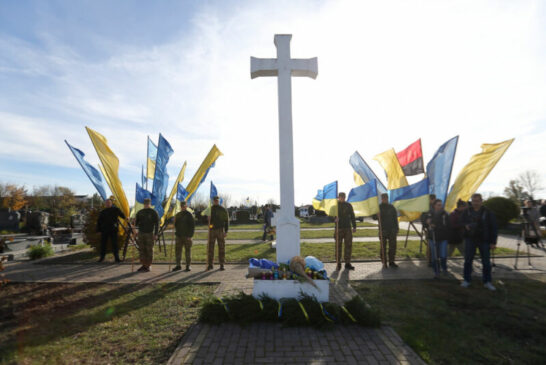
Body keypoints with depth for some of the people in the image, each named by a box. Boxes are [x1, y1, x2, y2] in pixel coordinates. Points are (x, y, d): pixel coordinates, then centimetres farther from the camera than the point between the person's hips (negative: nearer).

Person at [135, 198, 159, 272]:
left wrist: (155, 234, -13)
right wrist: (135, 223, -9)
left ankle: (148, 266, 7)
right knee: (141, 249, 7)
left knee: (149, 250, -1)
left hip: (150, 233, -4)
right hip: (141, 233, 5)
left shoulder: (154, 213, -3)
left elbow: (157, 224, -6)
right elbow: (136, 222, 16)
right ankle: (143, 265, 17)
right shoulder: (140, 212, 10)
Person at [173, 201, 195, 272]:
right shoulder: (177, 215, 11)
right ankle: (178, 265, 17)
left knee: (188, 250, 1)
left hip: (187, 236, -5)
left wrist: (190, 235, -13)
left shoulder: (189, 215, -4)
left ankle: (188, 266, 8)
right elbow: (175, 225, 20)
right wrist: (176, 232, 4)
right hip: (179, 236, 5)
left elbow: (192, 226, -7)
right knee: (178, 250, 6)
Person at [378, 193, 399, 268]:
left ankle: (391, 262, 14)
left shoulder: (391, 207, 12)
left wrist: (396, 229, 8)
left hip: (392, 230, 3)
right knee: (383, 247, 1)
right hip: (383, 230, -3)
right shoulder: (379, 207, 2)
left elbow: (395, 219, 14)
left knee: (393, 246, 3)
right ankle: (384, 262, 11)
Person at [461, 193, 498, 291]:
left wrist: (493, 242, -7)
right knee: (468, 260, 6)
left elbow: (493, 227, -4)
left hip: (484, 240, -2)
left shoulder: (487, 212, -5)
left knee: (486, 262, 7)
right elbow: (462, 221, 17)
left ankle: (487, 282, 22)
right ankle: (466, 280, 16)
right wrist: (465, 225, -7)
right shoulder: (467, 211, 2)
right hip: (470, 239, 2)